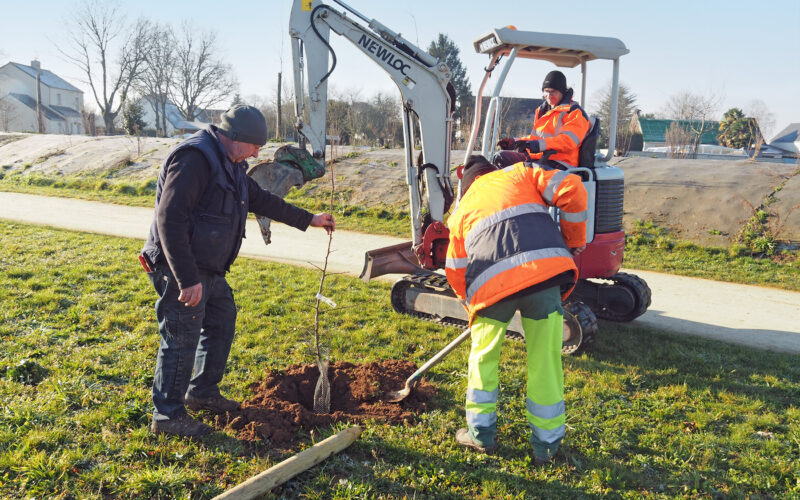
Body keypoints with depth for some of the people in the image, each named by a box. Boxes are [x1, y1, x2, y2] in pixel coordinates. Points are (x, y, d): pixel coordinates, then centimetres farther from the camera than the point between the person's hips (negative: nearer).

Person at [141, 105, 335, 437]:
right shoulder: (195, 158, -21)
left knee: (221, 322, 20)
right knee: (182, 340, -4)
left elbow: (261, 200, 24)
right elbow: (170, 220, -27)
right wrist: (187, 280, -29)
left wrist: (308, 220, 25)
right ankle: (167, 415, 12)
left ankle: (202, 392, 36)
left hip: (208, 270, 11)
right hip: (181, 272, -10)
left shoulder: (230, 165, 12)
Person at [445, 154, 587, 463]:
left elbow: (455, 273, 25)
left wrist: (473, 304, 39)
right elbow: (570, 189, 10)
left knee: (483, 358, 22)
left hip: (492, 281, 1)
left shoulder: (461, 211, 29)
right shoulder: (518, 174, 26)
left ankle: (481, 434, 31)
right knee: (545, 361, 12)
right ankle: (546, 443, 23)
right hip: (546, 267, 0)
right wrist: (574, 241, 20)